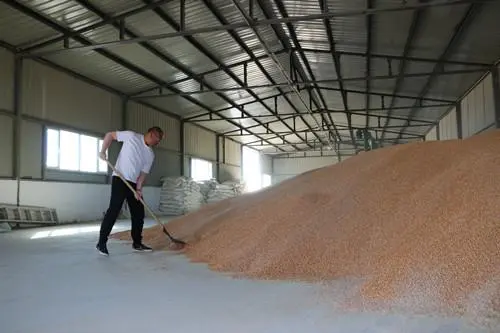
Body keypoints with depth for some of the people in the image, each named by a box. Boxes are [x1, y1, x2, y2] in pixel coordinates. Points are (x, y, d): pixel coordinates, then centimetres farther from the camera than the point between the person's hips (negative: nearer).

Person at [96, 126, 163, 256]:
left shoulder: (151, 155, 10)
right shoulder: (132, 136, -5)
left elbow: (144, 172, 6)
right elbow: (110, 135, 1)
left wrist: (139, 188, -7)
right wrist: (103, 151, -10)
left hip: (134, 183, 7)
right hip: (120, 179, -7)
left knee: (139, 213, 6)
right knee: (114, 210, -12)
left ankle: (137, 243, 17)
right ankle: (102, 242, -4)